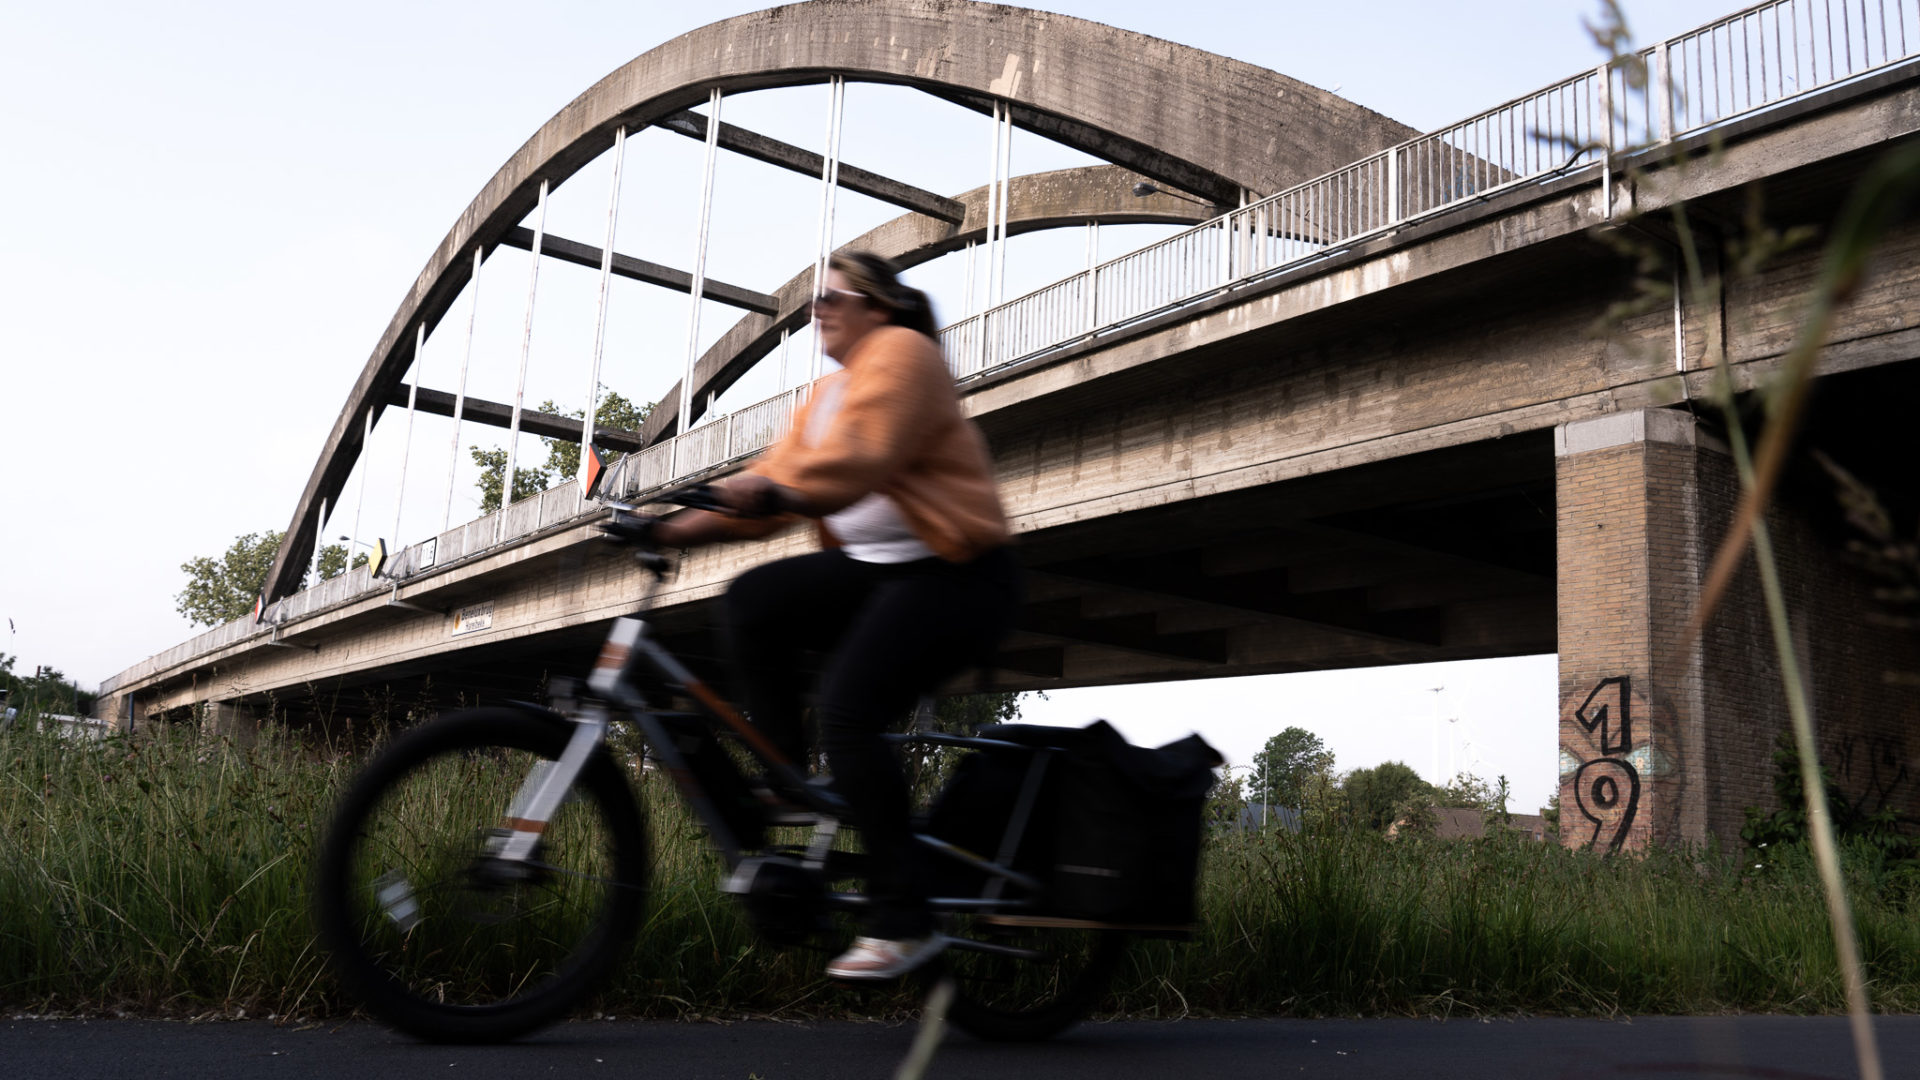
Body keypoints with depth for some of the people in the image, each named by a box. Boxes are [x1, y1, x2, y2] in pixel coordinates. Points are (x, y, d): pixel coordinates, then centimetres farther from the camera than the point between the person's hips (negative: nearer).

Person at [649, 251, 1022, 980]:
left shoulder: (901, 352, -6)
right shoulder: (828, 393, 21)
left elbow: (859, 457, -25)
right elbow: (778, 480, 9)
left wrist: (773, 492, -38)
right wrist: (684, 526, -4)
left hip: (954, 577, -8)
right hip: (872, 569, 9)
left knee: (846, 710, -22)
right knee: (754, 600, -11)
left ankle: (902, 920, -15)